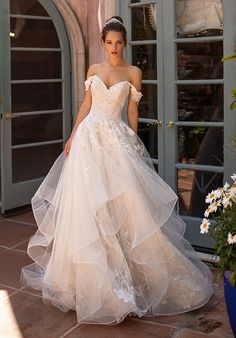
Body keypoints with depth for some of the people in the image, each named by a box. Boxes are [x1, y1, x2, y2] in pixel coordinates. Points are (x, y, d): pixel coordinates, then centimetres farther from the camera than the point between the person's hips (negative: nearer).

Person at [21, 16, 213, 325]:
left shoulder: (133, 72, 4)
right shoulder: (93, 70, 11)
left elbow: (133, 111, 4)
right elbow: (85, 105, 12)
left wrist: (134, 144, 2)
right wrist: (72, 137, 8)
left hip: (116, 138, -2)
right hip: (88, 137, 2)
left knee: (122, 200, -7)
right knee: (86, 200, 1)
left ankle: (127, 270, 8)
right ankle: (89, 273, 16)